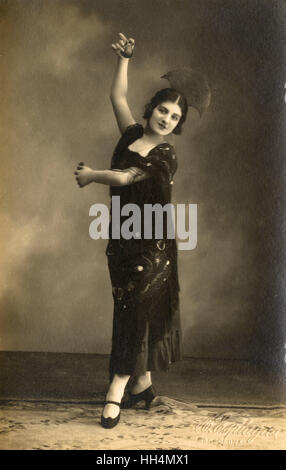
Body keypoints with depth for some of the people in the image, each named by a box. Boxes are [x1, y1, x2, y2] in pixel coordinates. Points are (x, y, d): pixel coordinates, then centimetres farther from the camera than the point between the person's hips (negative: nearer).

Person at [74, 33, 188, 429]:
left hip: (151, 245, -6)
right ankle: (142, 385, 23)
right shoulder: (132, 135, 7)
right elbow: (118, 96, 19)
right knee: (129, 311, 10)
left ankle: (117, 390, 5)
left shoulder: (165, 156, -10)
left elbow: (124, 177, -17)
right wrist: (124, 59, 16)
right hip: (121, 238, 6)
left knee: (137, 313, -2)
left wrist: (90, 175, -2)